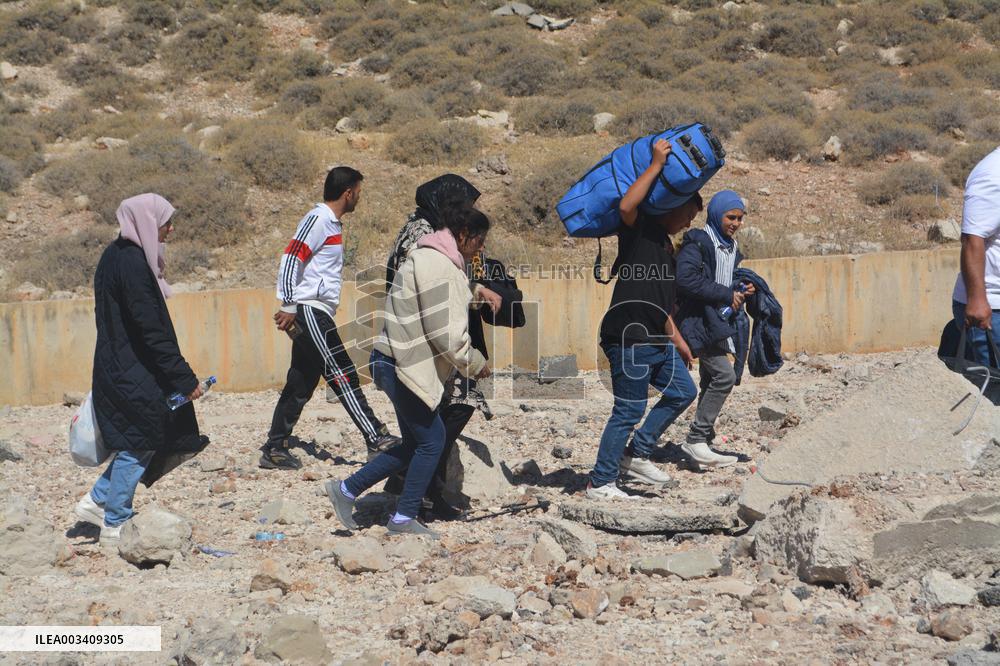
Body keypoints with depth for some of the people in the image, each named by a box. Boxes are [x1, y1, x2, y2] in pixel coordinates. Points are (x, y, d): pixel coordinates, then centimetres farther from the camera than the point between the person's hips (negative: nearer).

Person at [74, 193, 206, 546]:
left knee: (135, 441, 18)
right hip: (133, 373, -10)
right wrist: (184, 377, -20)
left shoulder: (118, 255, 10)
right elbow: (152, 329, -23)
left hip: (118, 368, 10)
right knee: (139, 443, 1)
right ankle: (114, 524, 10)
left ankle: (97, 501, 23)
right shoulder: (132, 263, -20)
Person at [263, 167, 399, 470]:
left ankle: (274, 450, 12)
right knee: (343, 376, -11)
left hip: (318, 315, 10)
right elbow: (290, 259, -17)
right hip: (309, 311, -10)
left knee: (300, 385, 9)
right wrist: (289, 306, -20)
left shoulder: (333, 223, 20)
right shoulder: (318, 219, -10)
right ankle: (376, 438, -12)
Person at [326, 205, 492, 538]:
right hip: (407, 367, -11)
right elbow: (446, 332, -20)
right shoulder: (438, 266, -17)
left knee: (415, 443, 15)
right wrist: (475, 363, -7)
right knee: (432, 441, -1)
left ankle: (346, 489, 18)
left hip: (403, 364, 11)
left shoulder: (426, 258, 18)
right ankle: (404, 518, 8)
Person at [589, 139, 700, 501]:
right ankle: (600, 483, 2)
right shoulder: (640, 227, -5)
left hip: (656, 340, 10)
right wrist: (657, 164, -24)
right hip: (630, 336, -10)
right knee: (629, 411, -6)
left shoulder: (665, 245, 22)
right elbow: (626, 206, -30)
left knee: (682, 391, 13)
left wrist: (678, 340, 26)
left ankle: (637, 454, 20)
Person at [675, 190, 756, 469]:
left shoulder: (732, 248, 18)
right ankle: (696, 439, -12)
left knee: (712, 382, 10)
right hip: (699, 319, -9)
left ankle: (702, 444, 16)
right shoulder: (698, 242, -10)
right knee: (724, 375, -17)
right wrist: (726, 294, -18)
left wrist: (741, 293, 5)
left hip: (719, 320, 9)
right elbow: (685, 279, -23)